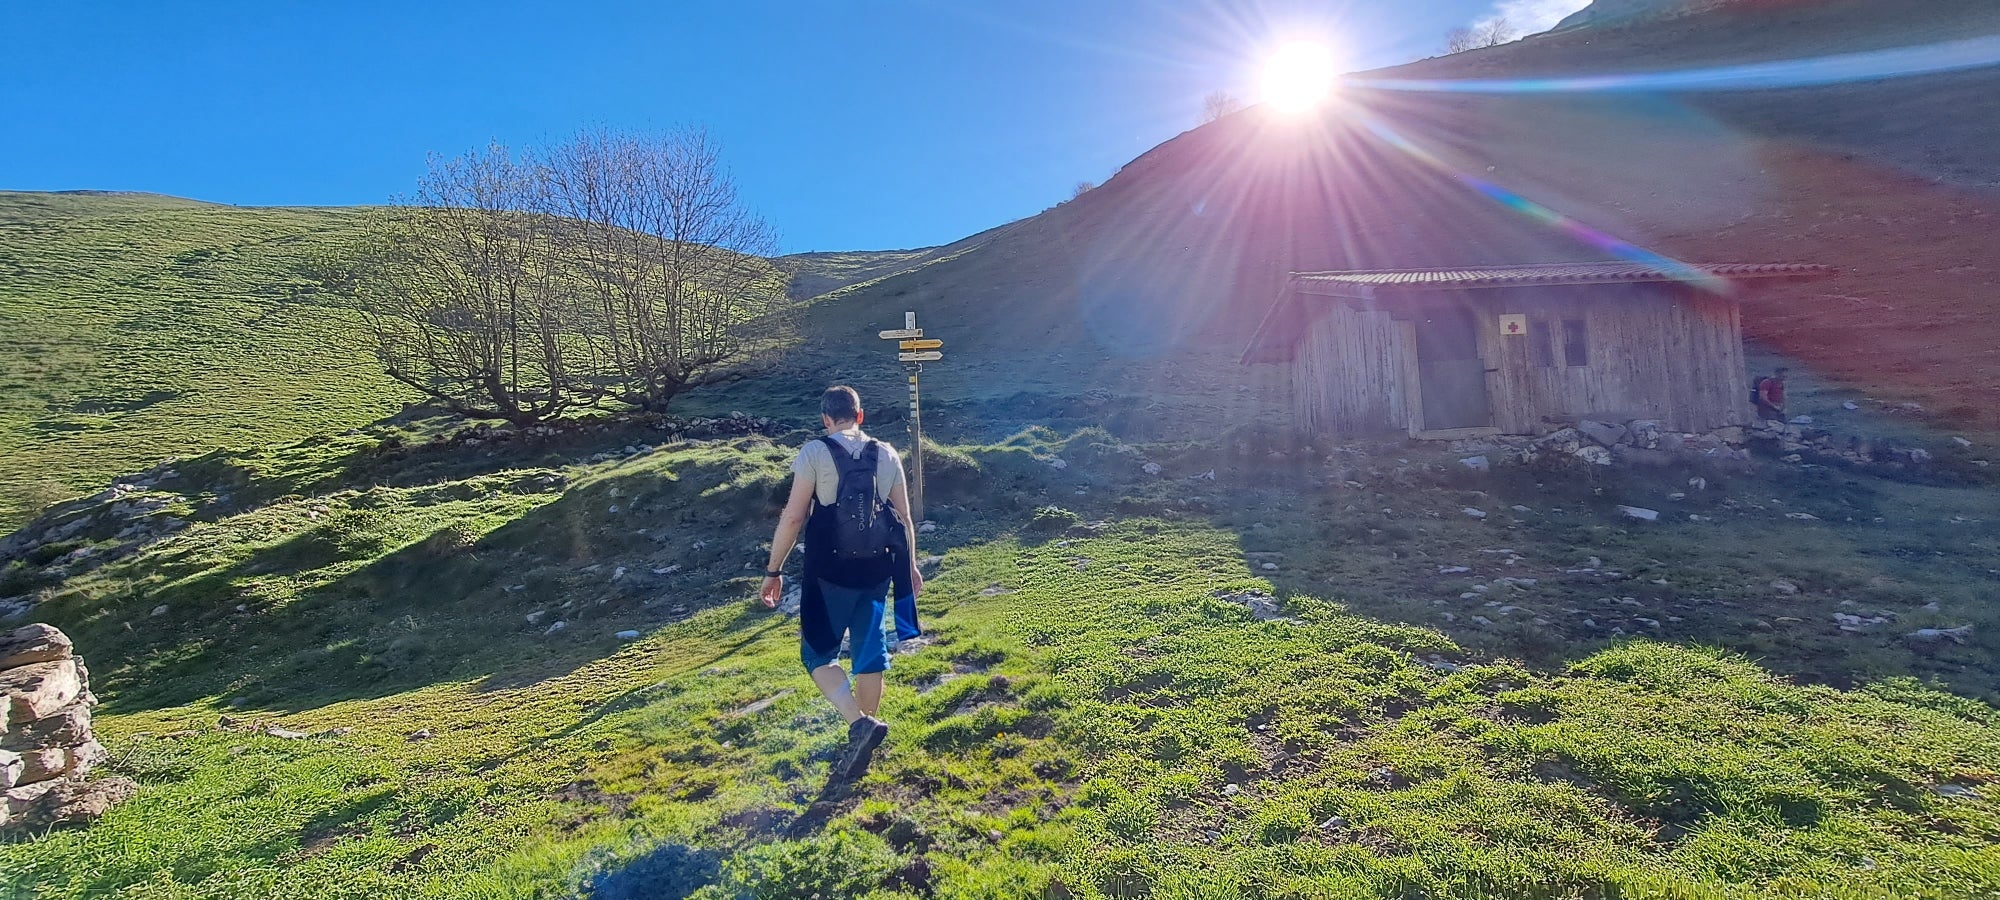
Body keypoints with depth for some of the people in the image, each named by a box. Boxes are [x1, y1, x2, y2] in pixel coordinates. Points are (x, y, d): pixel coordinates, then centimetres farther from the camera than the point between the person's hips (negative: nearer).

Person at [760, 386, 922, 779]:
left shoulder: (814, 453, -7)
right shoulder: (887, 455, 5)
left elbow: (793, 517, -10)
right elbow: (904, 518, 8)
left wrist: (773, 571, -1)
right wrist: (910, 565, 21)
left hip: (830, 573, -4)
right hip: (876, 571, 4)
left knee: (818, 652, 9)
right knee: (869, 653, 15)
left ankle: (860, 723, -12)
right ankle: (862, 744, 25)